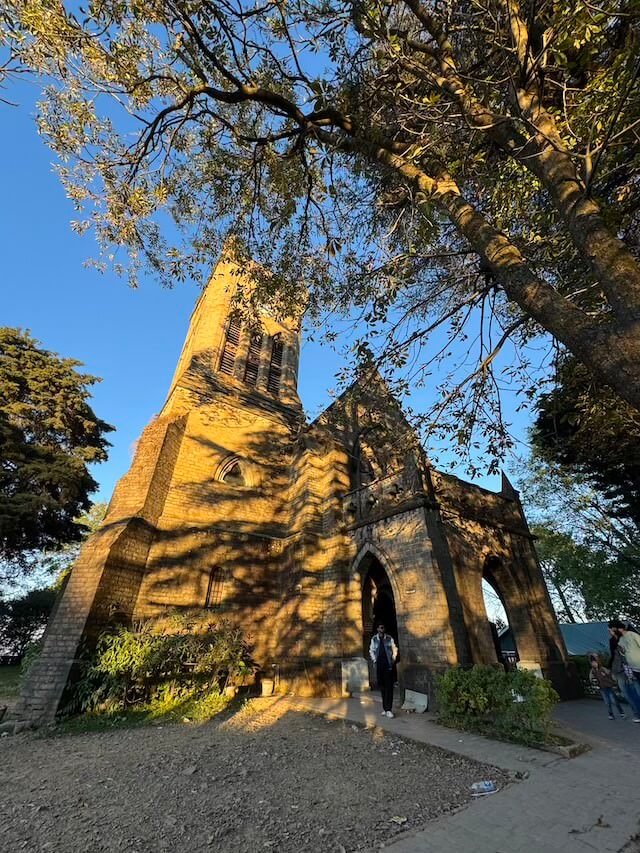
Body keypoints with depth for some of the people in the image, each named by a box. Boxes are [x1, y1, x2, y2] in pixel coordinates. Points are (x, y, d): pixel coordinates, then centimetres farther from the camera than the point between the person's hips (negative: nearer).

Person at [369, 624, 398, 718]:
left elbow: (394, 649, 7)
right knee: (382, 686, 9)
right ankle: (384, 708, 23)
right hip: (379, 666, 2)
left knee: (389, 687, -6)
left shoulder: (389, 638, -2)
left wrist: (393, 659, -2)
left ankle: (388, 709, -2)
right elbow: (371, 651, 11)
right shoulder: (374, 639, 1)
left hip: (388, 665, -2)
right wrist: (374, 660, 2)